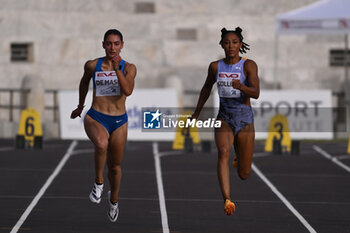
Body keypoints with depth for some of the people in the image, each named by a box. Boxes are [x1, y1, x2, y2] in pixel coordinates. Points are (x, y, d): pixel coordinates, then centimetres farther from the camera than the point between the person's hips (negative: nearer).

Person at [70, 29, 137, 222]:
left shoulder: (129, 68, -2)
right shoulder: (92, 65, -1)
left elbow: (128, 91, -18)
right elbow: (84, 83, 20)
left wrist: (117, 68, -25)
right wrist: (80, 106, 30)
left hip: (119, 121, 2)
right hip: (95, 118, -1)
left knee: (115, 166, 11)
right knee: (102, 144, -37)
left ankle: (113, 199, 40)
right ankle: (98, 183, -16)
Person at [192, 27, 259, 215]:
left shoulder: (249, 65, -7)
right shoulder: (215, 66, 3)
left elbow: (256, 93, -19)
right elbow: (207, 88, 22)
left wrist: (241, 87, -39)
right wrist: (197, 113, 27)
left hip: (244, 117, -1)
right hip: (224, 116, 2)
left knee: (244, 174, 6)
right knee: (223, 152, -29)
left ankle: (240, 160, 45)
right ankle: (227, 200, -39)